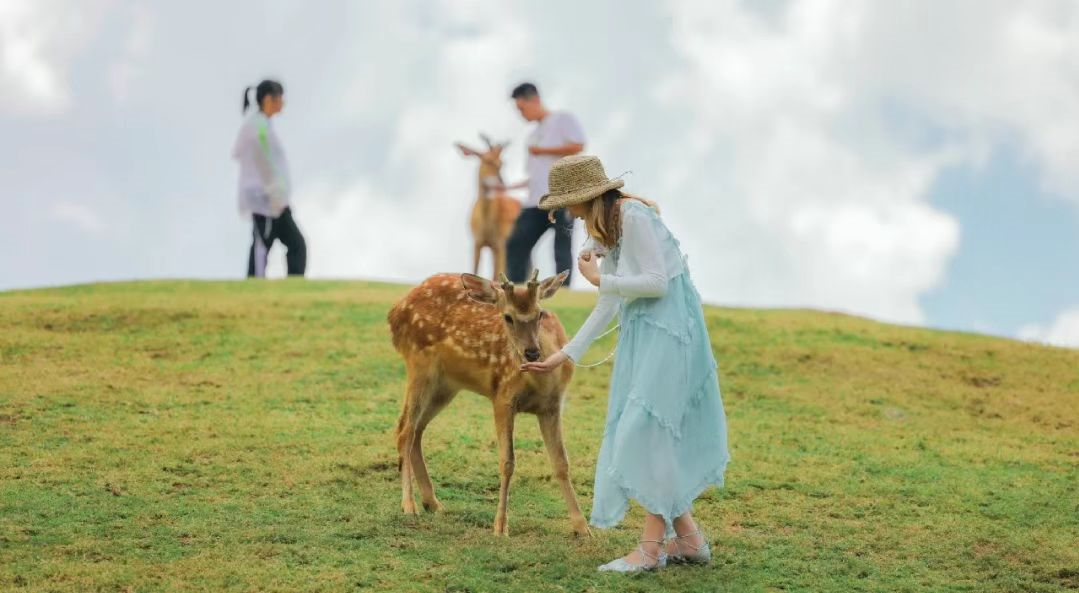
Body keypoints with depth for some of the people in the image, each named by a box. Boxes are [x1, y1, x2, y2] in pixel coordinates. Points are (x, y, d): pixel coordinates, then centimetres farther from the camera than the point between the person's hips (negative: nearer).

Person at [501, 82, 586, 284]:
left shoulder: (563, 119, 4)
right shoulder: (533, 136, 25)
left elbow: (578, 146, -11)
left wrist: (542, 150, -4)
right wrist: (509, 187, 16)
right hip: (536, 201, 7)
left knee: (562, 248, -7)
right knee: (516, 244, -3)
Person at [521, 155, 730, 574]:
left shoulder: (633, 217, -16)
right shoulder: (605, 229, 13)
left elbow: (658, 283, -20)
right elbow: (609, 305, 14)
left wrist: (599, 279, -11)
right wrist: (565, 356, 13)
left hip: (668, 327, -10)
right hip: (642, 331, 10)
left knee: (647, 427, -11)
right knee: (635, 428, 10)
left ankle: (653, 544, -7)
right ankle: (687, 538, 16)